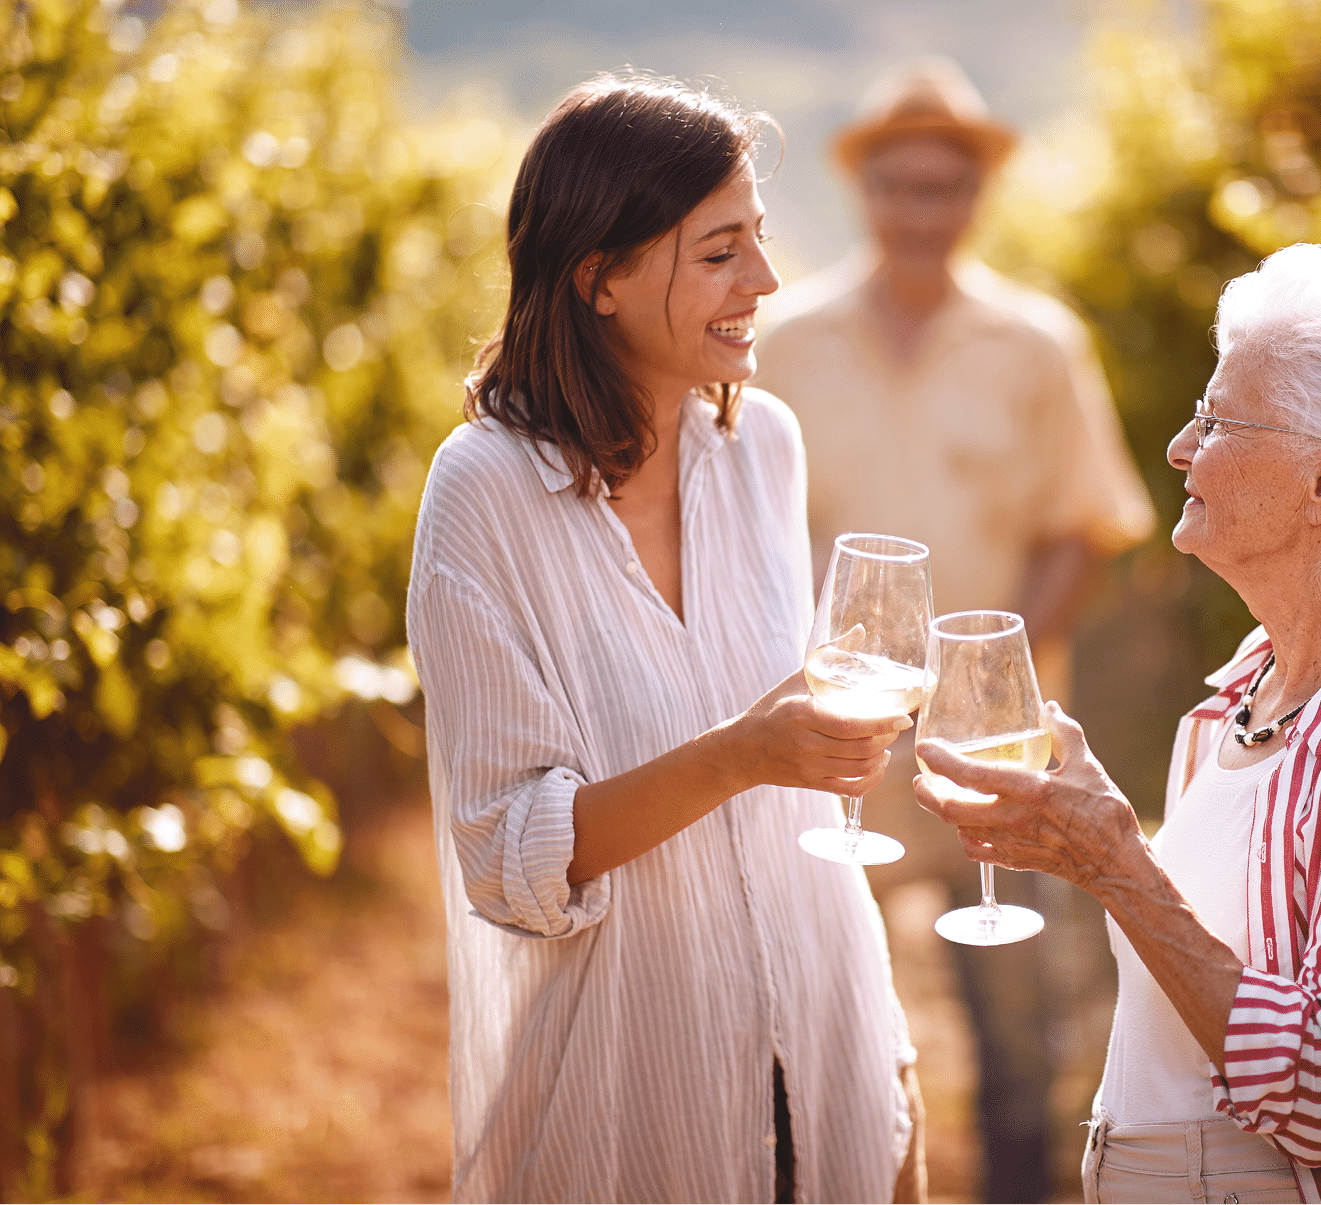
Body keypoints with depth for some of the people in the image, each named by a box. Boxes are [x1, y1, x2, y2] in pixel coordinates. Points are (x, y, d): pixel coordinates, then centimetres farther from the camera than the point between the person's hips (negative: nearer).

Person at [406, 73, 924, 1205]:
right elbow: (510, 859, -17)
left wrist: (886, 1051, 8)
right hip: (618, 1100, -5)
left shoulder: (762, 443, -1)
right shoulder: (491, 488, -17)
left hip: (812, 1059, 5)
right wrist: (737, 757, -31)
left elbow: (796, 802, 9)